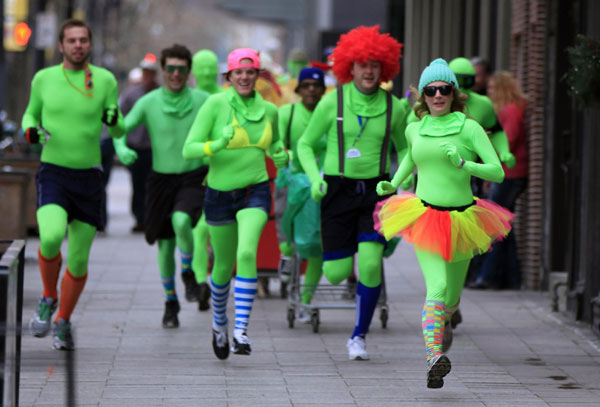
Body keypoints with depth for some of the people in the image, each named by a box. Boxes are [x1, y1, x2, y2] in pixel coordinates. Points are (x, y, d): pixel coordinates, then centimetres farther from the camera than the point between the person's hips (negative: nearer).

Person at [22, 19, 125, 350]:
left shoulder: (105, 80, 0)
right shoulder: (44, 78, 2)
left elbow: (118, 133, 5)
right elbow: (31, 115, 18)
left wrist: (114, 119, -18)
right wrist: (31, 131, -5)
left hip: (88, 176, 1)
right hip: (52, 173, -1)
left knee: (78, 261, 5)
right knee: (51, 237, -28)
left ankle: (63, 322, 28)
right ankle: (48, 298, -1)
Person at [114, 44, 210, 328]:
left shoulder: (203, 101, -4)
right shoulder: (149, 102, -4)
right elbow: (121, 129, -4)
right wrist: (121, 149, -25)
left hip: (194, 177, -2)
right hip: (162, 178, 2)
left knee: (181, 221, -30)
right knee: (165, 244, 6)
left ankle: (188, 273, -2)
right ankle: (170, 302, 26)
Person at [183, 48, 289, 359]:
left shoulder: (269, 110, 2)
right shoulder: (216, 104, -9)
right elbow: (189, 149, -13)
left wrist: (280, 155, -1)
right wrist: (218, 144, -32)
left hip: (255, 193, 1)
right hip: (220, 193, -1)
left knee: (247, 254, -25)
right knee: (224, 267, 13)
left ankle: (241, 330, -24)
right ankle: (220, 322, 42)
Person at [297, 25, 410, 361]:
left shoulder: (393, 107, 0)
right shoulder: (333, 102, -5)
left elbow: (403, 146, 18)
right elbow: (306, 145, 5)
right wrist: (315, 178, -11)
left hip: (376, 191, 1)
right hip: (338, 191, -1)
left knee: (371, 266, -15)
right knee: (336, 274, -3)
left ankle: (359, 337, 2)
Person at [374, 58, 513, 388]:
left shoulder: (469, 128, -5)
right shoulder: (414, 129, 4)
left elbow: (497, 173, -12)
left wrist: (462, 163, -26)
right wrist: (393, 183, 13)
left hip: (460, 219, 0)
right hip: (424, 218, 0)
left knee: (452, 297, 16)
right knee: (437, 287, -22)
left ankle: (441, 324, 52)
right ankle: (434, 358, -33)